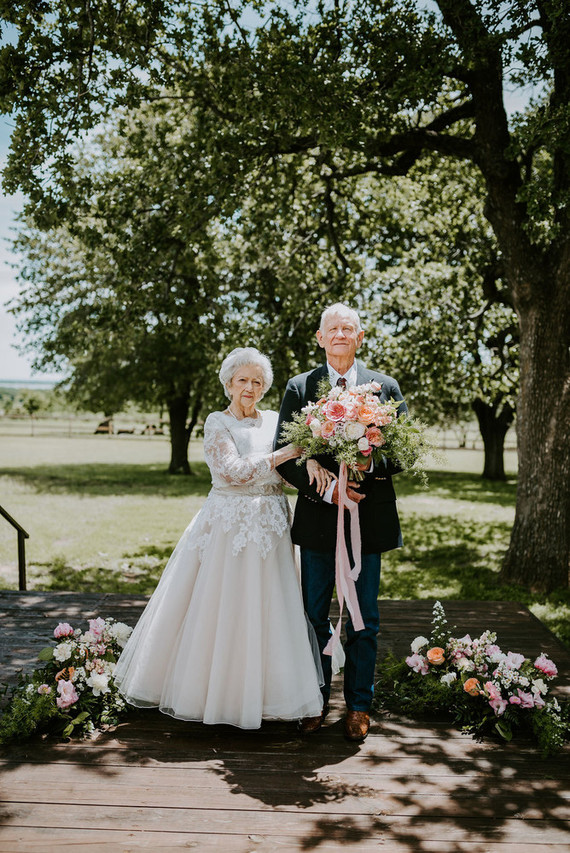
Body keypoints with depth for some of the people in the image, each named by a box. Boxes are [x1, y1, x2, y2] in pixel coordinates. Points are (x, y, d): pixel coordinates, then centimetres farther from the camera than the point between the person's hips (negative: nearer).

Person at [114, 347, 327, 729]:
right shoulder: (217, 423, -2)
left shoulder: (275, 420, 11)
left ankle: (256, 693, 22)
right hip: (228, 525, -4)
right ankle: (212, 689, 18)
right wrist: (284, 454, -19)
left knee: (265, 610, 8)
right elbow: (233, 470, -15)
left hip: (270, 527, 4)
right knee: (221, 610, 1)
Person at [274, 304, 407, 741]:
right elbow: (285, 456, -2)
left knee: (364, 618, 10)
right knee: (314, 615, 11)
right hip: (318, 516, 0)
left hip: (369, 516, 0)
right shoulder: (299, 388, 2)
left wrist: (371, 462, -20)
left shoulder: (386, 388, 4)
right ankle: (316, 701, 28)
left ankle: (359, 705, 27)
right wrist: (325, 489, -15)